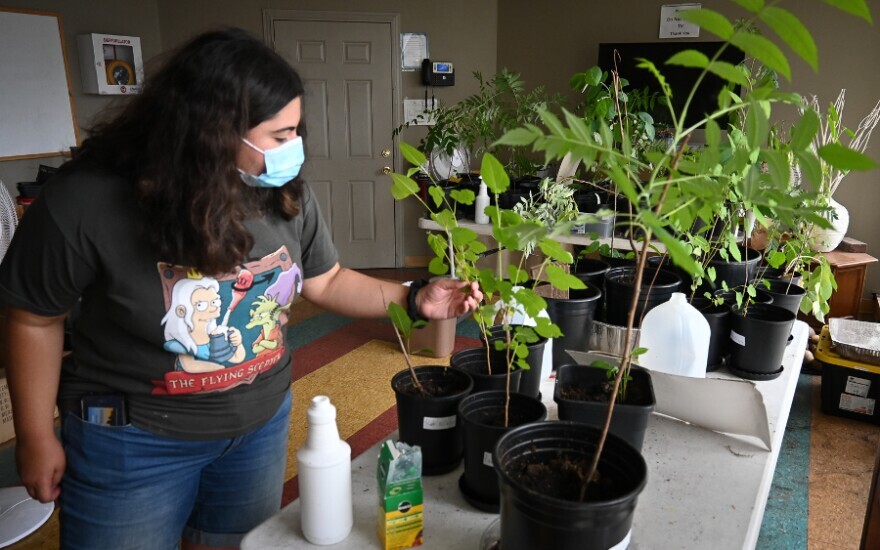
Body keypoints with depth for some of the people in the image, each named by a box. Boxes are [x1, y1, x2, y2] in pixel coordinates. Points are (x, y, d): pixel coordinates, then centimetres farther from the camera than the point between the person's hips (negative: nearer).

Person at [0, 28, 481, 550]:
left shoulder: (288, 197, -11)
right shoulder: (85, 203, -24)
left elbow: (327, 281, 3)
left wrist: (413, 298, -10)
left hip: (263, 422, 5)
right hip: (135, 441, -4)